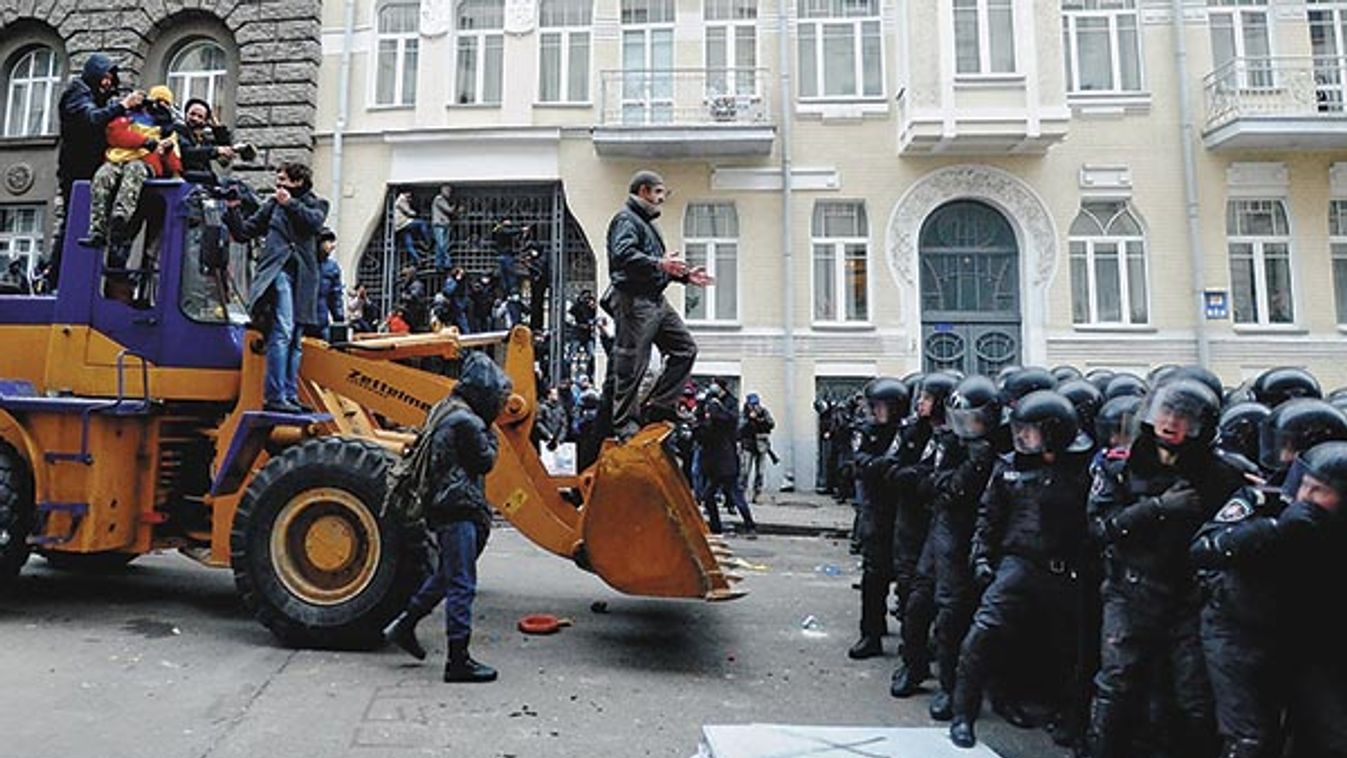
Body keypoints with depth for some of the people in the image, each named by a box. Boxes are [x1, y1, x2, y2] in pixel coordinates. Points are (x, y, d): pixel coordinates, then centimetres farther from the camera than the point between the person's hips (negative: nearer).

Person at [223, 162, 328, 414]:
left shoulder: (316, 204, 16)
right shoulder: (272, 204, 15)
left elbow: (315, 222, -6)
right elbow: (243, 232, 15)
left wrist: (290, 203, -11)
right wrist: (233, 210, 2)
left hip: (303, 276, 2)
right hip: (277, 272, -2)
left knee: (295, 341, 5)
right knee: (282, 332, -16)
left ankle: (291, 397, 10)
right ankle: (274, 397, -18)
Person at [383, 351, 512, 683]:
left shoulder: (444, 411, 13)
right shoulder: (466, 421, -19)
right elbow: (485, 462, -12)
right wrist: (490, 435, 2)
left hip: (443, 506, 10)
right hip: (459, 509, -10)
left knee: (447, 574, 24)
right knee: (461, 584, -4)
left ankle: (404, 625, 32)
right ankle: (458, 660, 3)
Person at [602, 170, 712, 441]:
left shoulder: (646, 222, 26)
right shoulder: (626, 219, -7)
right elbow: (623, 254, -25)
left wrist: (684, 274, 19)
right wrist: (659, 264, -32)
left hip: (656, 300, 10)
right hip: (633, 301, -10)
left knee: (685, 349, 9)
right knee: (631, 365, -6)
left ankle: (658, 407, 13)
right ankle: (625, 425, 2)